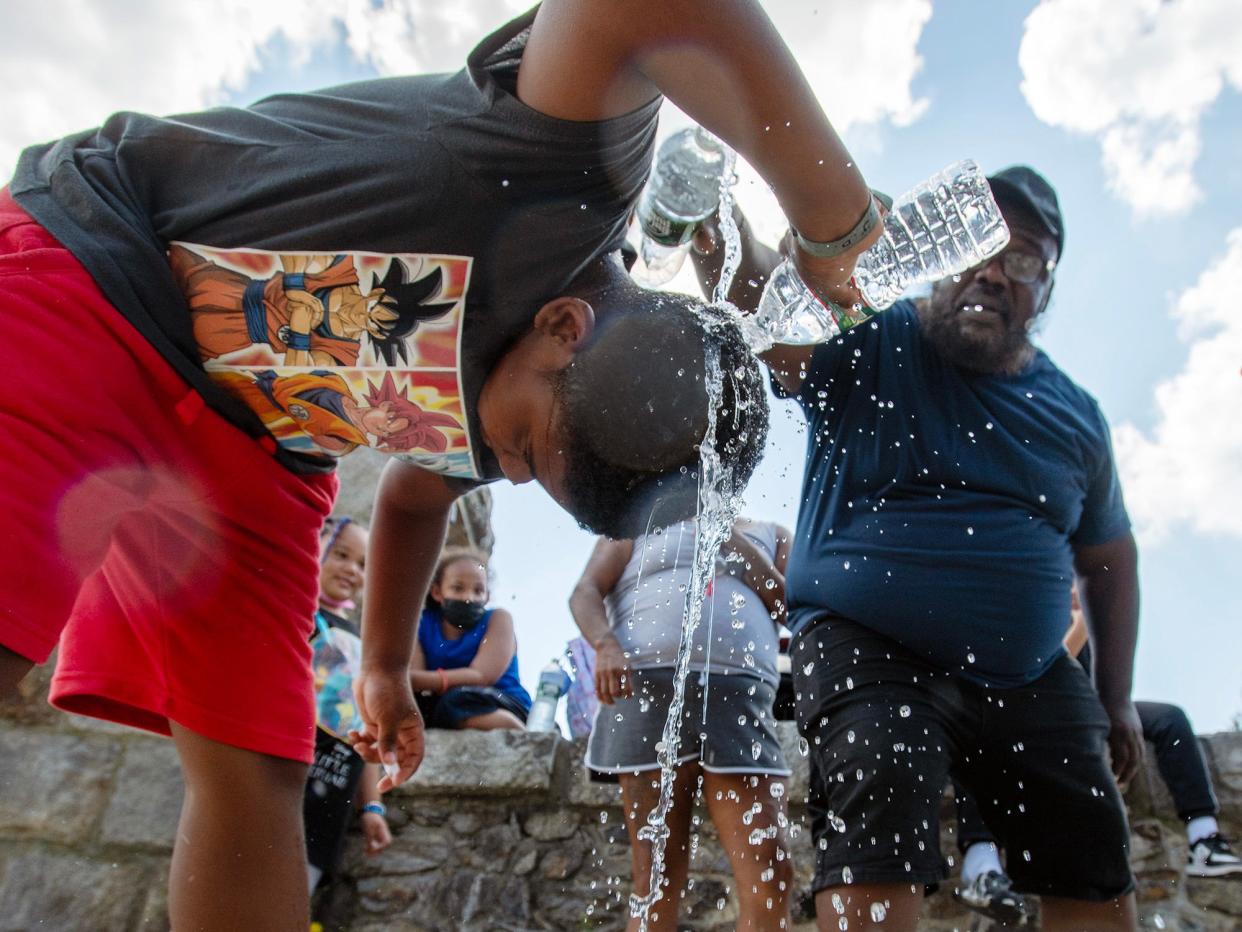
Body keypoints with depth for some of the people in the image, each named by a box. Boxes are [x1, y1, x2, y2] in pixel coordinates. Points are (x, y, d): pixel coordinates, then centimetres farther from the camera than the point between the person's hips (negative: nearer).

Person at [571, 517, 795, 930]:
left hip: (739, 696, 2)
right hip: (648, 683, -1)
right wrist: (605, 644, -13)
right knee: (658, 879, -4)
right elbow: (585, 591, 9)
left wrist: (731, 536, 6)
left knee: (772, 872, -11)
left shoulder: (771, 534, 27)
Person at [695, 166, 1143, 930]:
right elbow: (765, 302, -25)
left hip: (1033, 677, 6)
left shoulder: (1075, 415, 8)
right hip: (870, 650, -5)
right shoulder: (870, 346, -5)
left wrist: (1118, 695, 17)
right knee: (879, 840, -22)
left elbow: (1110, 556, 19)